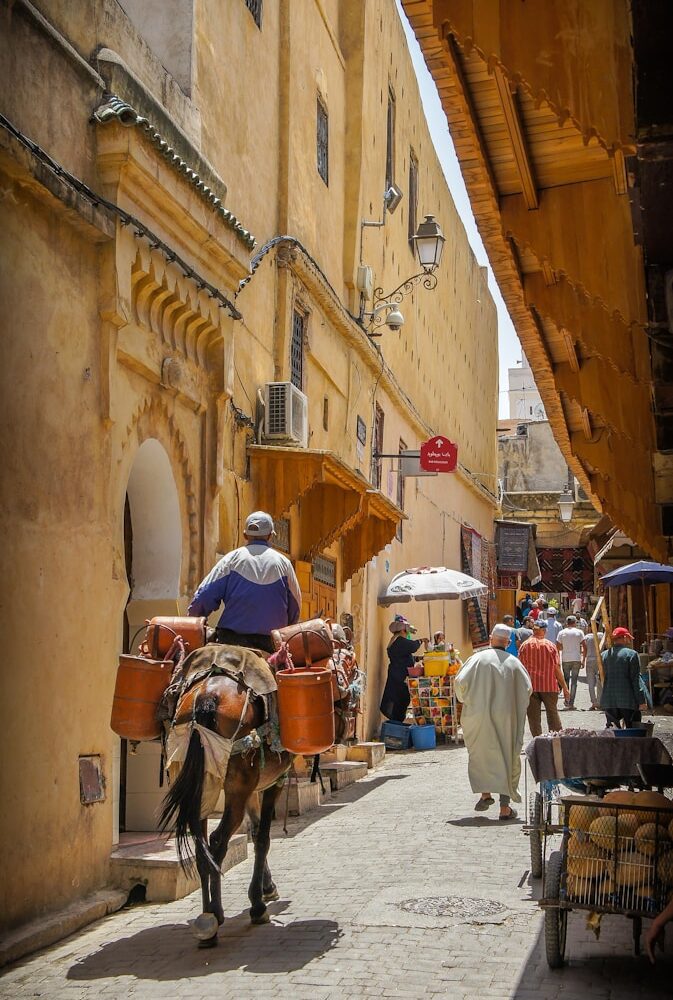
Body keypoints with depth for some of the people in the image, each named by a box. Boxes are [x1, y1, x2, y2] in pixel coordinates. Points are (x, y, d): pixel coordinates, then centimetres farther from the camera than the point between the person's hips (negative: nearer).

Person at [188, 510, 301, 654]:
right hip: (270, 645, 1)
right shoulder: (283, 563, 9)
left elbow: (204, 597, 2)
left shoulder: (232, 559, 5)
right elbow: (295, 609, 15)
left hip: (231, 638, -1)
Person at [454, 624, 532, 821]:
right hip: (505, 718, 1)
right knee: (506, 758, 6)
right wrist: (517, 709, 16)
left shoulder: (478, 658, -3)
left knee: (480, 754, 18)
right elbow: (527, 688, 0)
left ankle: (485, 793, 9)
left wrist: (467, 701, 8)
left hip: (479, 717, -1)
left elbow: (460, 681, -9)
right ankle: (505, 807, 3)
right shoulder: (513, 662, 2)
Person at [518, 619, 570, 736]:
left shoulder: (524, 646, -1)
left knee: (533, 716, 5)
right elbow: (557, 668, -4)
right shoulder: (550, 645, -3)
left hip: (530, 686, 0)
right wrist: (564, 687, 4)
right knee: (553, 713, 12)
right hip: (549, 686, 0)